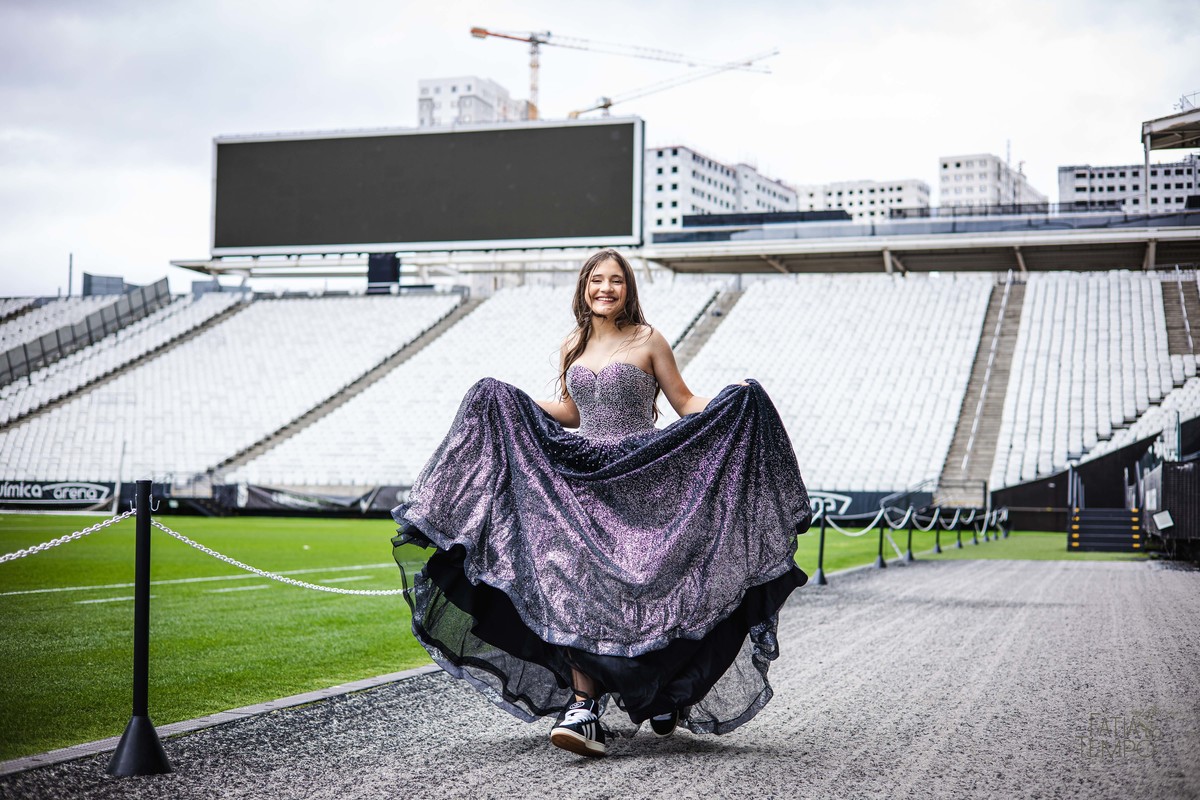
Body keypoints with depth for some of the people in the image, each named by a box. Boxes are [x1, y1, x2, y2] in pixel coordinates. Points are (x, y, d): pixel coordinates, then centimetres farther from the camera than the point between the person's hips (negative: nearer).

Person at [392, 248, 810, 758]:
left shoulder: (647, 341, 0)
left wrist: (734, 401, -15)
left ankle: (667, 691, 27)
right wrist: (507, 399, 17)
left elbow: (686, 404, 2)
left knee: (648, 589, 0)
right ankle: (583, 708, -10)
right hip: (586, 483, 4)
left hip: (643, 483, -3)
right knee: (578, 587, -10)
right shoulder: (573, 347, 12)